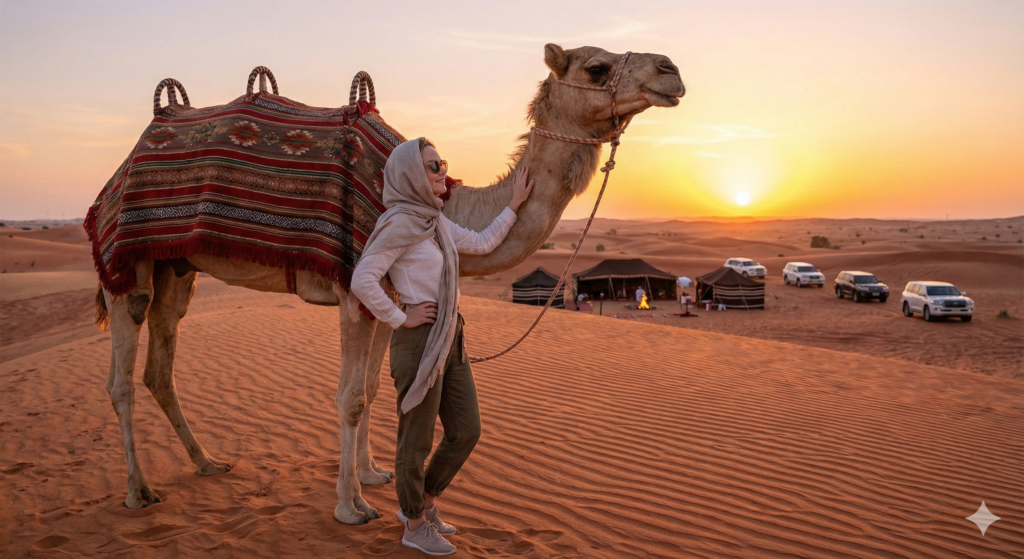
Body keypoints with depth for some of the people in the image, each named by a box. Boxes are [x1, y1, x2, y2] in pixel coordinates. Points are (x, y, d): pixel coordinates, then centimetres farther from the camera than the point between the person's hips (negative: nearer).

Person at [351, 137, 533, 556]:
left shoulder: (435, 220, 11)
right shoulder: (400, 222, -16)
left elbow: (481, 243, 20)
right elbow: (362, 281, -22)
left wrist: (515, 204, 20)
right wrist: (401, 318, -14)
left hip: (450, 340, 9)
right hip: (419, 341, -9)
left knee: (466, 432, 15)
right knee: (416, 440, 8)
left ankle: (423, 504, 35)